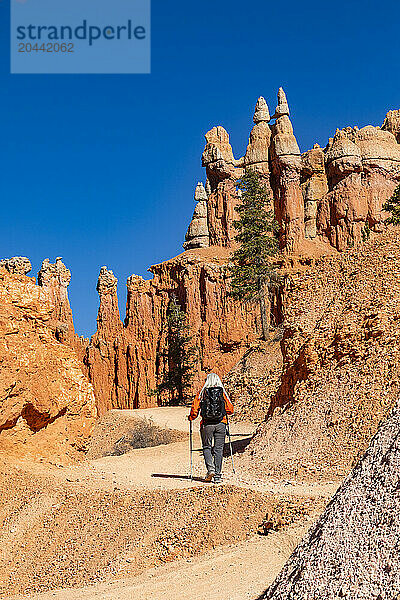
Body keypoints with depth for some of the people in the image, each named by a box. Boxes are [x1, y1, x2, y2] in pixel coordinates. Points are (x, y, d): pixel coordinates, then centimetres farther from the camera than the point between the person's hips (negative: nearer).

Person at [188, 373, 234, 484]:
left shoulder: (202, 393, 0)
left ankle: (210, 468, -9)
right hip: (221, 424, 1)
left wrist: (191, 417, 14)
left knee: (207, 447, 12)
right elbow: (230, 409, 2)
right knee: (218, 449, 7)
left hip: (207, 424, -1)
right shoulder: (223, 393, 3)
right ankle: (217, 475, 5)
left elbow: (195, 408, -5)